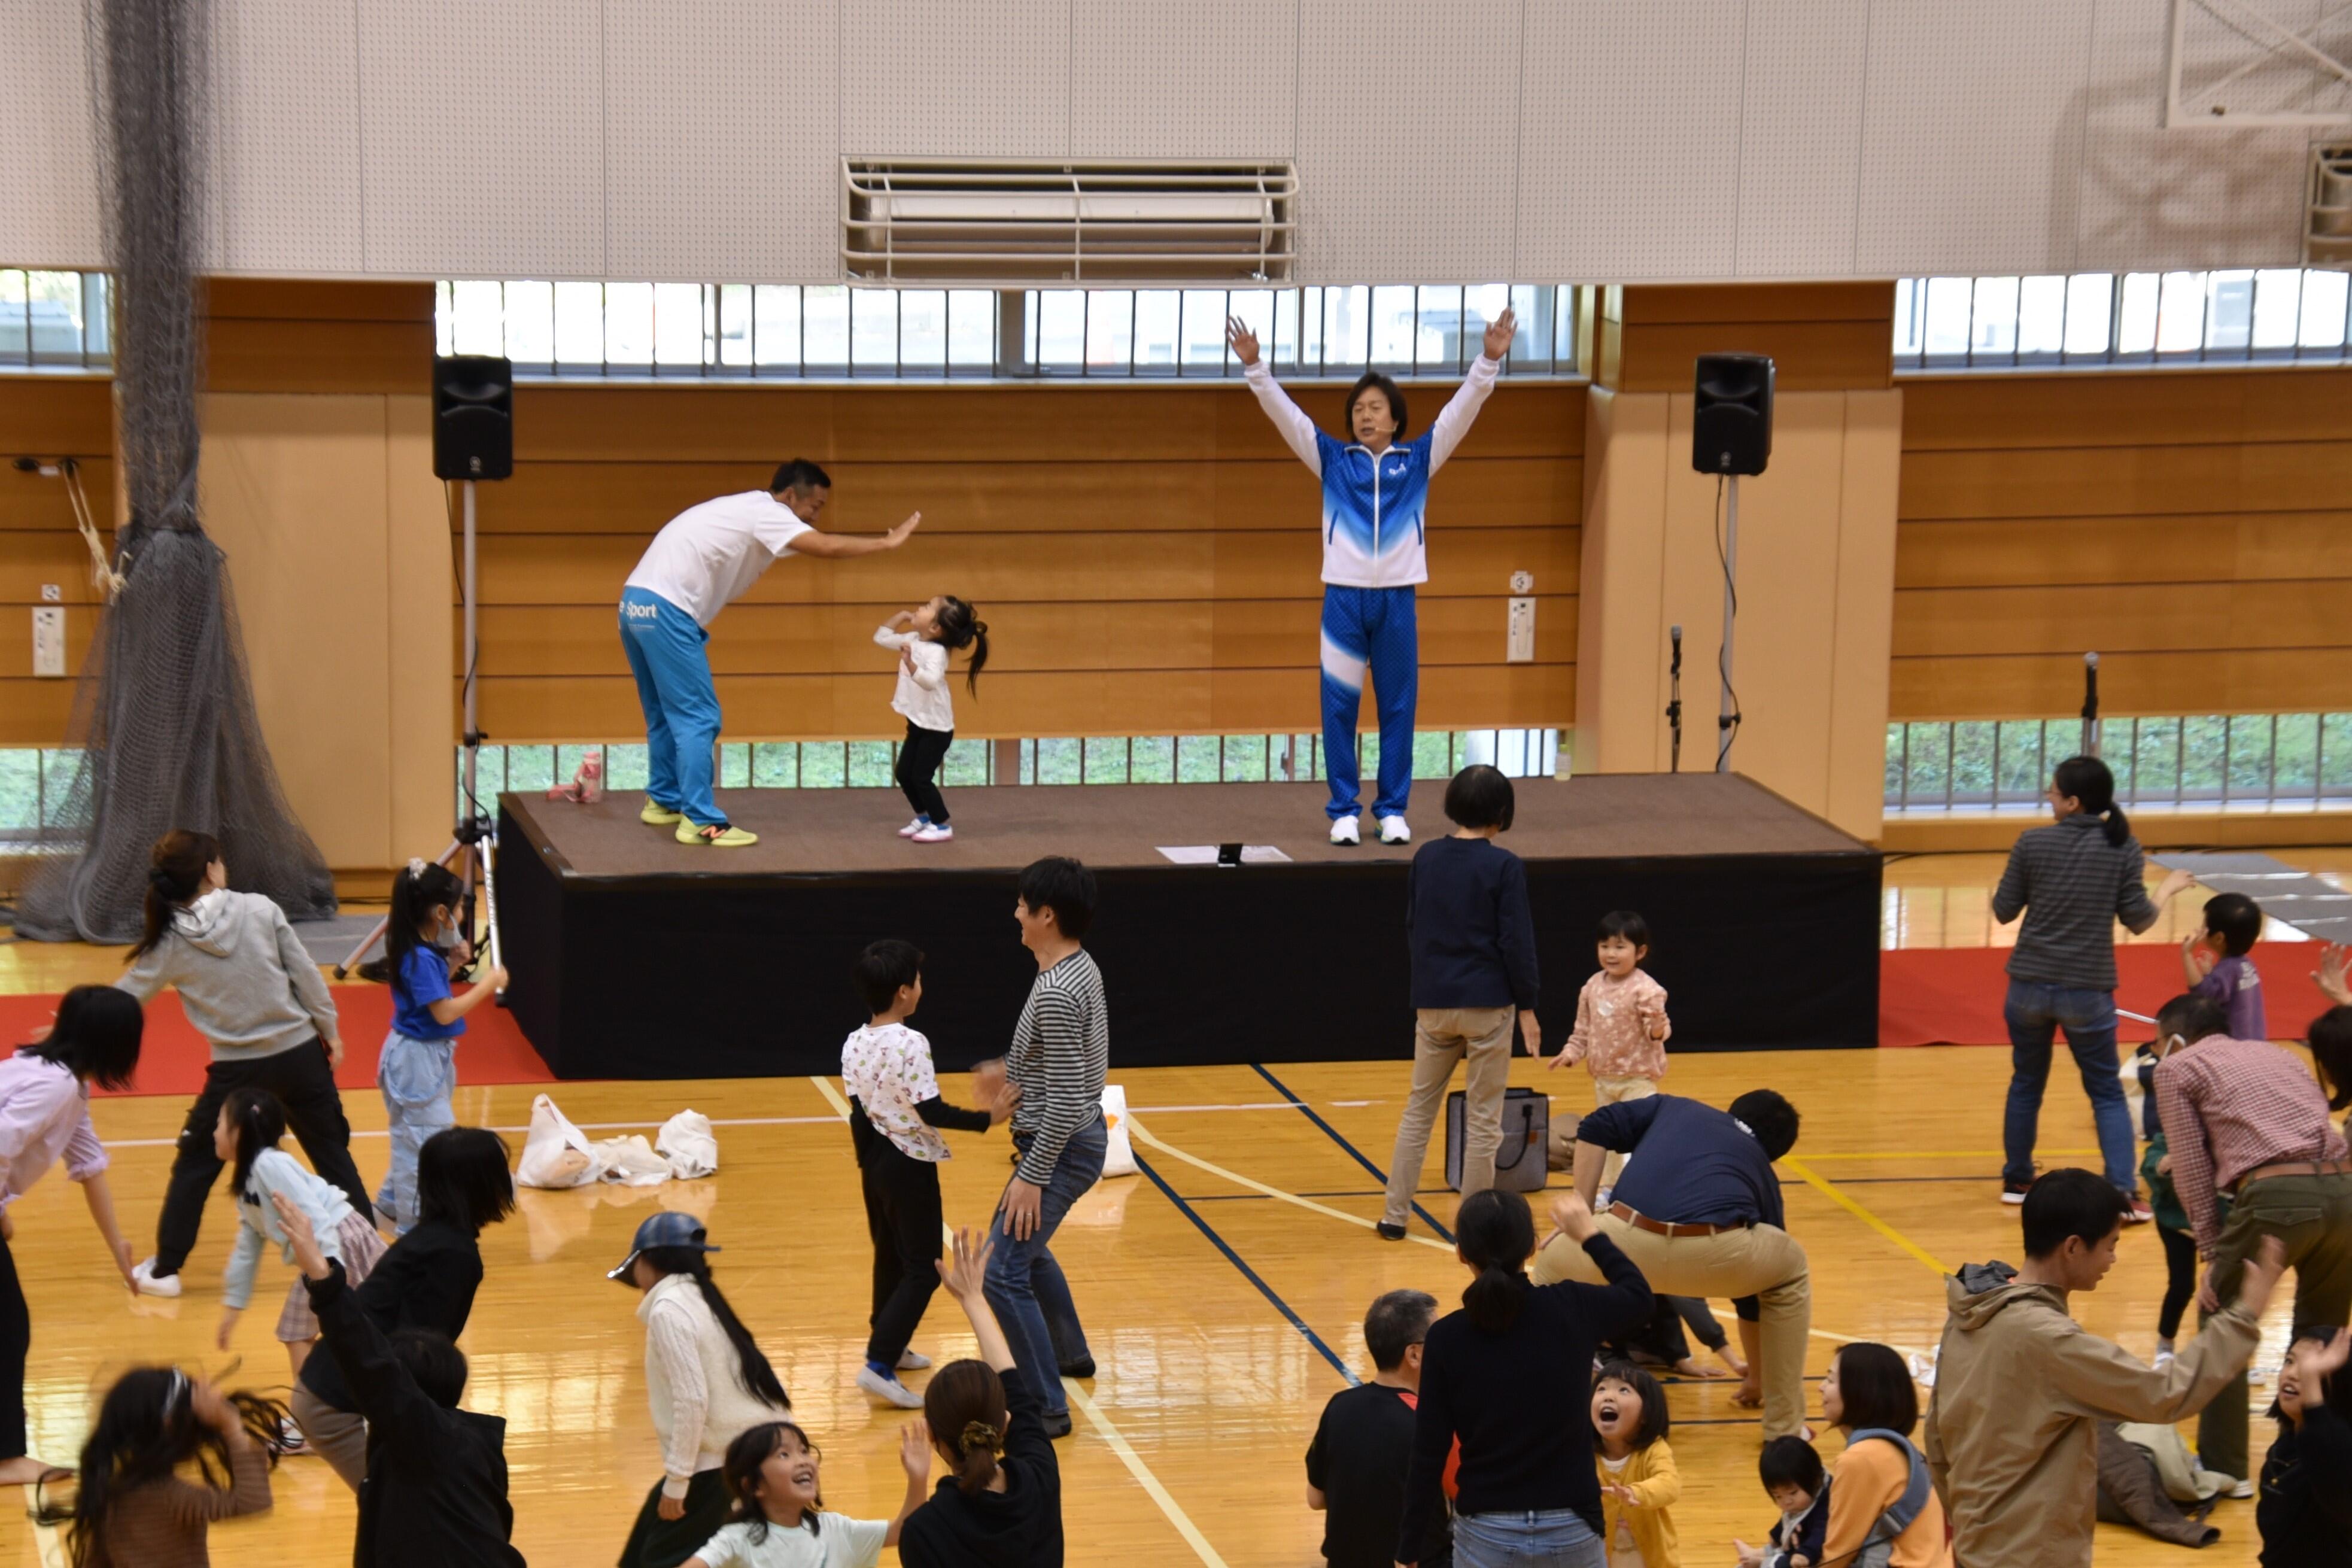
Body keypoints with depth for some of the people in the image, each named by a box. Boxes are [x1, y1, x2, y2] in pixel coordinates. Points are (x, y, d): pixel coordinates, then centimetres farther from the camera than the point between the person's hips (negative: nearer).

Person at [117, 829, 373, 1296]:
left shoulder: (170, 942, -7)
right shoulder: (261, 910, -9)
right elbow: (305, 973, -6)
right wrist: (330, 1031, 7)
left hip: (237, 1071, 0)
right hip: (300, 1055, 0)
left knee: (194, 1165, 14)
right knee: (333, 1155, 14)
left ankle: (165, 1270, 16)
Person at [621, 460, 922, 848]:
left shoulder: (748, 513, 21)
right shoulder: (766, 512, -9)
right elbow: (827, 548, -18)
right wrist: (887, 542, -9)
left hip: (637, 602, 10)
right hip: (665, 609, -10)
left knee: (667, 712, 22)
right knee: (697, 717, -7)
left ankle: (663, 800, 33)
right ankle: (701, 822, -7)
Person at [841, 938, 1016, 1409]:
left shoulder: (854, 1044, 1)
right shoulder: (910, 1045, -21)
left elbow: (858, 1113, 8)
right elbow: (932, 1113, -21)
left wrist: (865, 1163, 18)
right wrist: (988, 1119, -15)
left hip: (876, 1160, 8)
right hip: (910, 1166, -8)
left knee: (890, 1256, 22)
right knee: (923, 1269, -2)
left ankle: (890, 1347, 35)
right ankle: (879, 1366, -11)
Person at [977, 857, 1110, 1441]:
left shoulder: (1054, 995, -27)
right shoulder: (1081, 967, 4)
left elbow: (1066, 1101, -27)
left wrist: (1031, 1177, -23)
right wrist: (1015, 1071, 20)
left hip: (1061, 1148, -11)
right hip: (1082, 1136, 11)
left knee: (1003, 1273, -8)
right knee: (1027, 1251, 30)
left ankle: (1047, 1408, -5)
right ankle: (1070, 1353, 47)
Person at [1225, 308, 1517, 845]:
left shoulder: (1418, 459, 7)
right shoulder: (1333, 459, 7)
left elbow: (1463, 409, 0)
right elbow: (1284, 412, 0)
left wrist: (1490, 361, -12)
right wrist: (1253, 366, -12)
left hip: (1397, 598, 0)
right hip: (1344, 596, 0)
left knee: (1398, 708, 4)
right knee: (1339, 709, 1)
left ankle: (1393, 810, 12)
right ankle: (1343, 811, 8)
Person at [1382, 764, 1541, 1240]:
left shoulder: (1425, 858, 2)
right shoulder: (1503, 866, -12)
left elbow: (1413, 927, 10)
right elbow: (1517, 942, -12)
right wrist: (1527, 1007, -4)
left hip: (1433, 1004, 4)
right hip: (1487, 1004, -4)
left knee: (1419, 1109, 15)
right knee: (1483, 1120, 5)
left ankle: (1394, 1215, 14)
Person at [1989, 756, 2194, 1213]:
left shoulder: (2032, 843, -6)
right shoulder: (2123, 847, -6)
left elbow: (2003, 911, 0)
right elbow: (2137, 920, -3)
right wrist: (2170, 888, 14)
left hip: (2030, 985, 1)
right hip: (2088, 990, -1)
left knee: (2026, 1083, 19)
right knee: (2107, 1093, 10)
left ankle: (2017, 1179, 30)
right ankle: (2124, 1191, -1)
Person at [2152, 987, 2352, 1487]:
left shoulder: (2176, 1068, 15)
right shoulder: (2274, 1053, 31)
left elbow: (2192, 1166, 7)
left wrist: (2212, 1252, 7)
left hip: (2279, 1194, -5)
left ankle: (2225, 1469, 18)